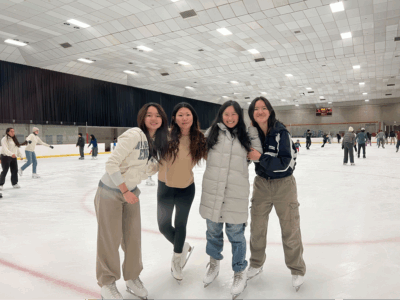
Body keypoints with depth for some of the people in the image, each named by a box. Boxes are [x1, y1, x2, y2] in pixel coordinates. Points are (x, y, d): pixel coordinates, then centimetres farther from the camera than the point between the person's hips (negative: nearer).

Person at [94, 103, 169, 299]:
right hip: (111, 192, -6)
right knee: (110, 239, 4)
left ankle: (132, 278, 32)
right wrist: (125, 191, -20)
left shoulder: (159, 142, 0)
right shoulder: (134, 135, -23)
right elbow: (111, 164, -23)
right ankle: (107, 283, 26)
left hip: (131, 191, 7)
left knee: (133, 236, 12)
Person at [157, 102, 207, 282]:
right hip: (165, 187, 0)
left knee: (180, 225, 14)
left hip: (187, 188, 0)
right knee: (164, 226, 12)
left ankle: (177, 260, 41)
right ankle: (183, 247, 43)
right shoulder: (167, 136, -17)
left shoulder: (199, 139, -11)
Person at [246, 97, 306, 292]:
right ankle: (256, 264, 37)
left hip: (283, 184, -4)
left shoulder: (281, 132, -18)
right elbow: (248, 156, 10)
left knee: (290, 229, 6)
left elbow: (286, 162, -23)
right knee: (257, 227, 14)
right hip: (261, 183, 4)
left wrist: (260, 157, -27)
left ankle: (297, 270, 29)